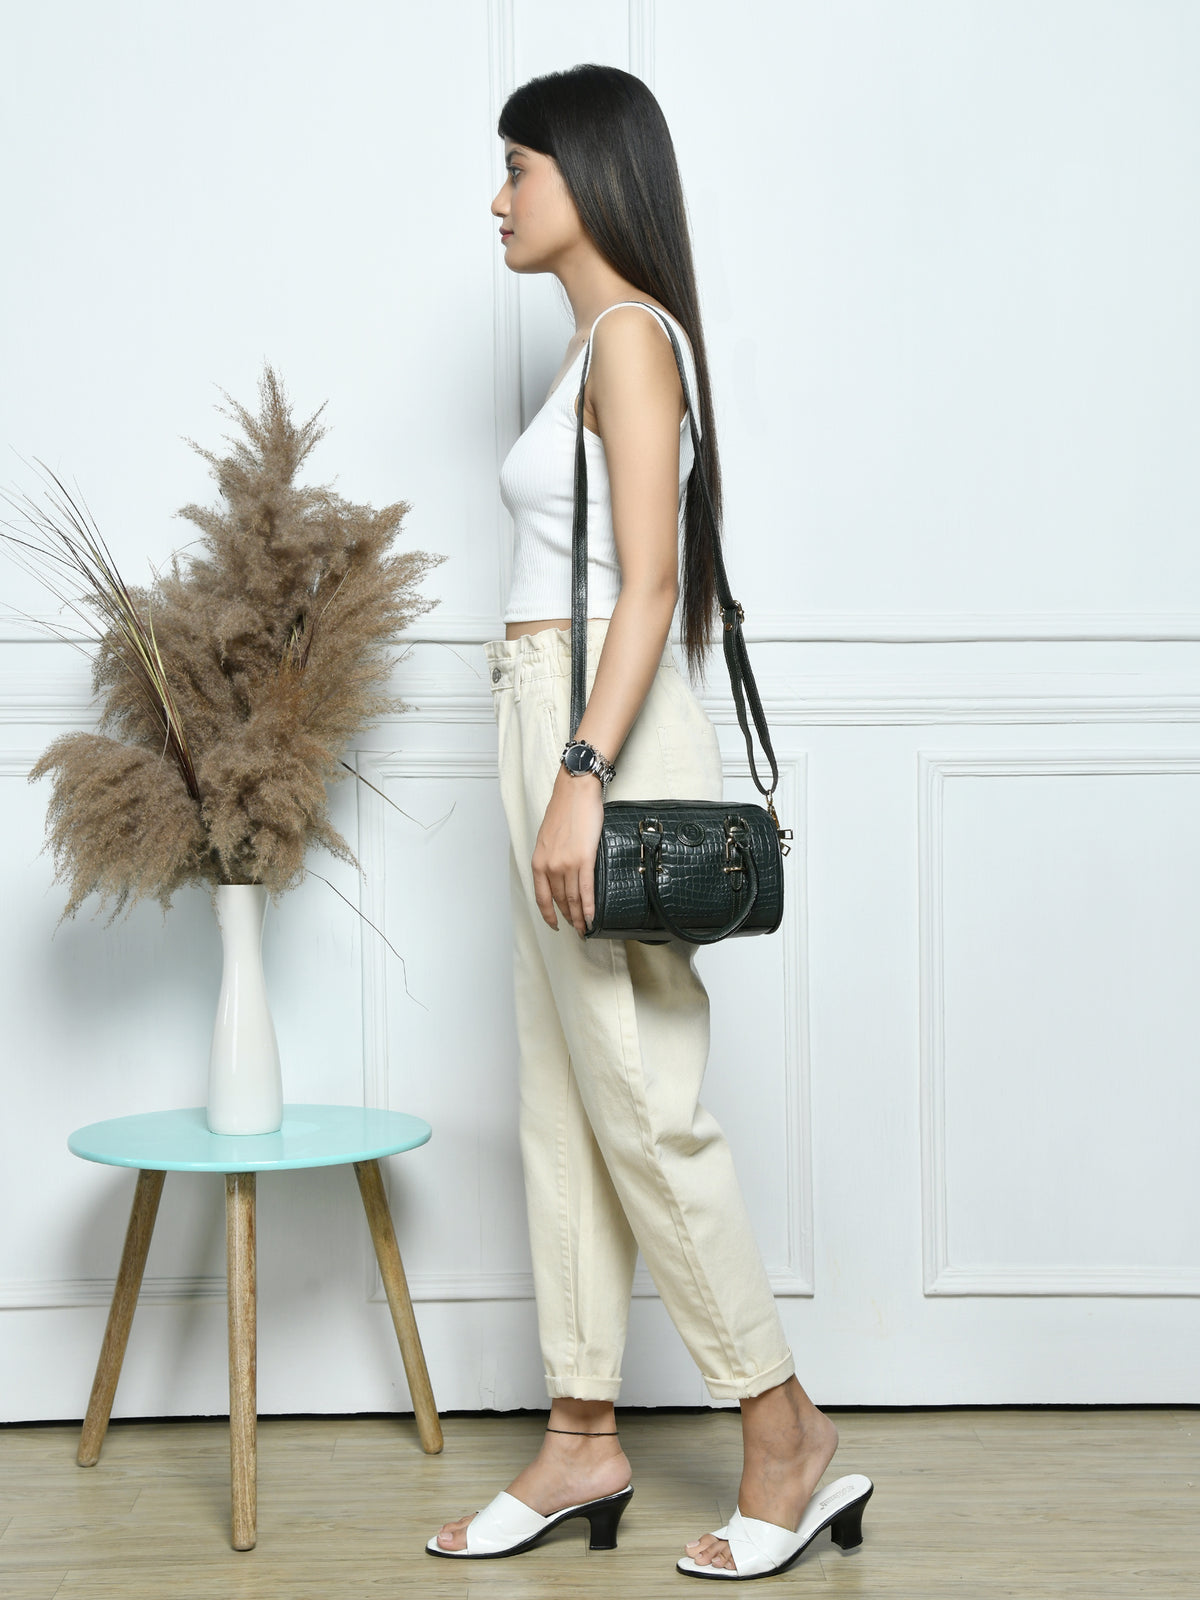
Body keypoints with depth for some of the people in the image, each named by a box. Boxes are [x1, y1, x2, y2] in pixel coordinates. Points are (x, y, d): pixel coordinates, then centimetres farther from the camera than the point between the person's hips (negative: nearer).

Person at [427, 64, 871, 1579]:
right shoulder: (599, 341, 18)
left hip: (602, 725, -10)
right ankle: (582, 1440, 19)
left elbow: (649, 578, -19)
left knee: (641, 1105, -5)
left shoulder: (632, 331, -10)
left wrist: (582, 777, -25)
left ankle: (788, 1435, 8)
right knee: (563, 1100, 10)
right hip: (557, 728, 10)